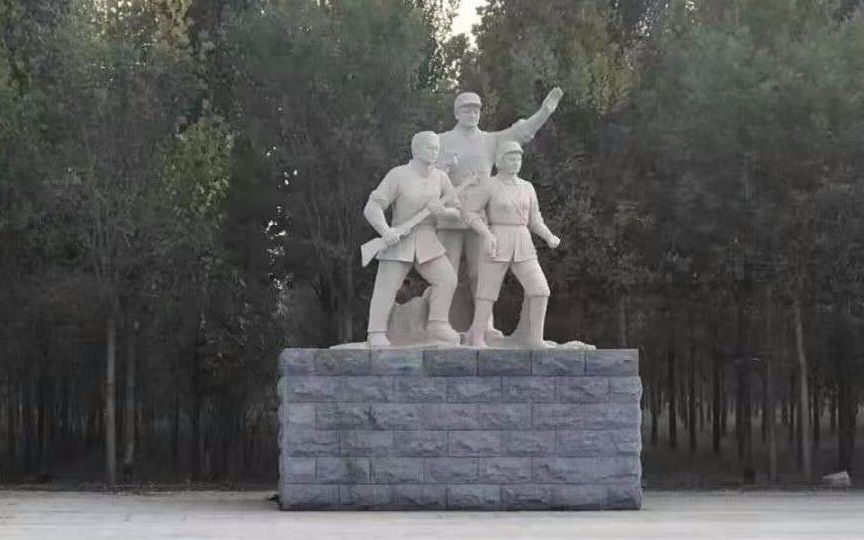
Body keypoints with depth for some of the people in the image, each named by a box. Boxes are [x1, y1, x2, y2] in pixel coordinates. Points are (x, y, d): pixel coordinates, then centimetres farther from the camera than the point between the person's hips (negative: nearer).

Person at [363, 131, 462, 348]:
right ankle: (377, 335, -10)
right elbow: (372, 208, -16)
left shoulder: (440, 177, 3)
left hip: (427, 241, 4)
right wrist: (385, 230, -34)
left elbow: (456, 210, 9)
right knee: (387, 286, -10)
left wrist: (442, 211, -15)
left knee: (446, 279, -10)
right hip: (399, 238, -4)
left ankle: (436, 326, -2)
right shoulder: (398, 175, -11)